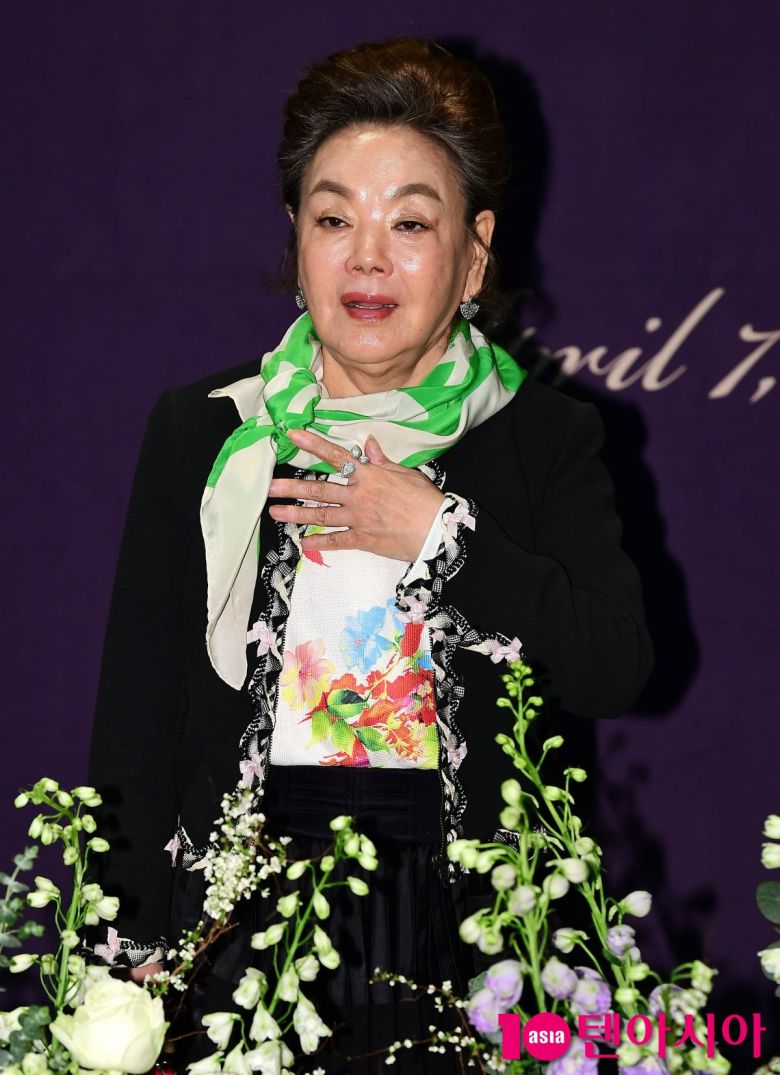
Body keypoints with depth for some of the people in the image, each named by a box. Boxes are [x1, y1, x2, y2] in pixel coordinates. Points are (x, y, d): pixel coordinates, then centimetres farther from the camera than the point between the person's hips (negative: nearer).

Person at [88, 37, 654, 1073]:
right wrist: (138, 951, -3)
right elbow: (136, 711, 3)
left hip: (462, 916, 0)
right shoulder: (201, 433, 4)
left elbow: (617, 669, -9)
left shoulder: (547, 438, 3)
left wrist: (438, 532, -15)